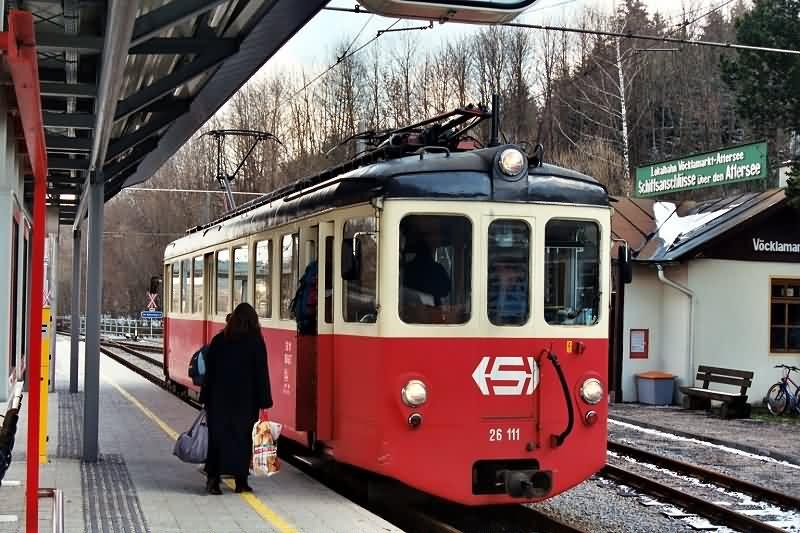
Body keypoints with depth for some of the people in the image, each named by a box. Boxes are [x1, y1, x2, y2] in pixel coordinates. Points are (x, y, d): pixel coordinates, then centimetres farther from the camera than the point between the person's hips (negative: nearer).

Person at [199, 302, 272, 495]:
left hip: (219, 398, 2)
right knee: (242, 437, 6)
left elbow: (209, 371, 7)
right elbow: (261, 373, -7)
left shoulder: (219, 340, 4)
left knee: (217, 436, 8)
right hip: (246, 399, -2)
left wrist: (206, 399, 12)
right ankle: (240, 481, 8)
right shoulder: (255, 341, -5)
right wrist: (264, 402, -3)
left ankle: (213, 478, 1)